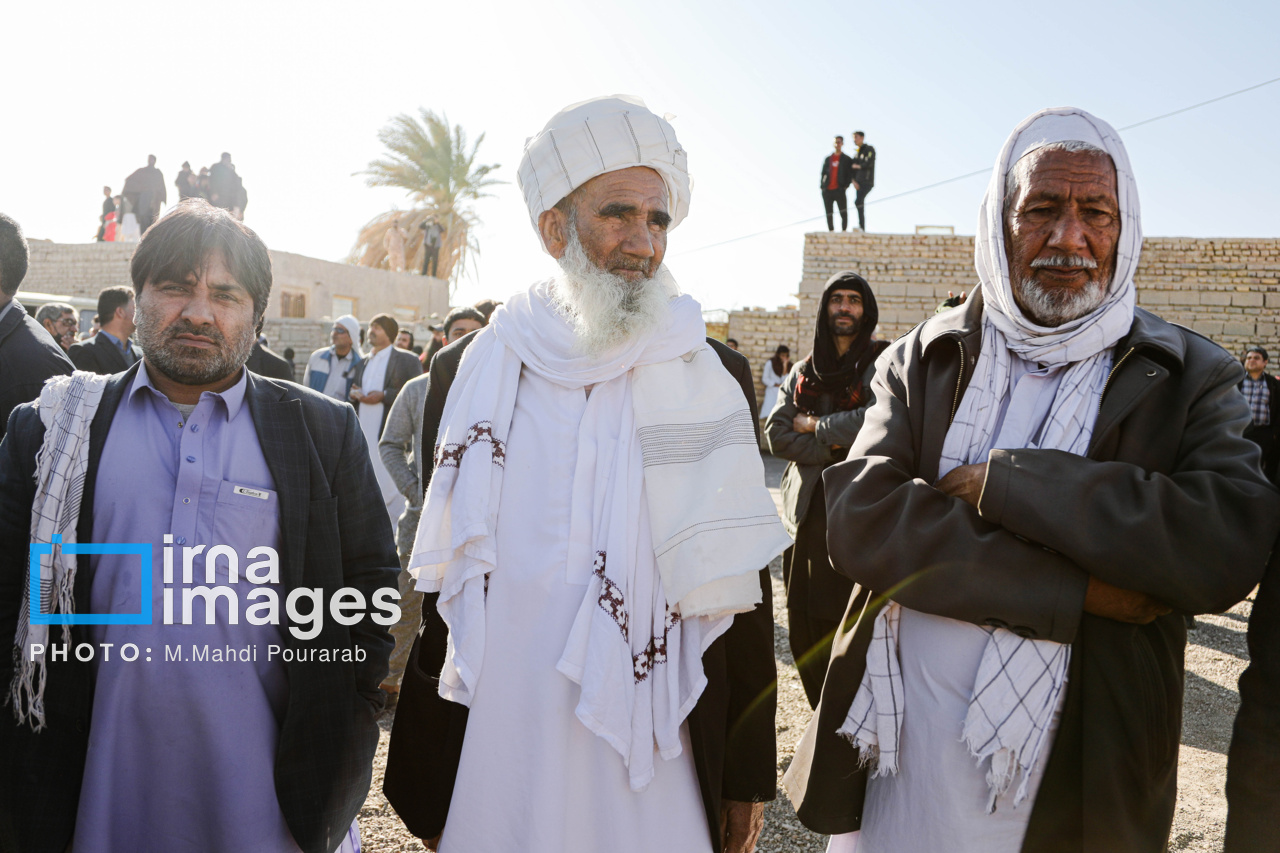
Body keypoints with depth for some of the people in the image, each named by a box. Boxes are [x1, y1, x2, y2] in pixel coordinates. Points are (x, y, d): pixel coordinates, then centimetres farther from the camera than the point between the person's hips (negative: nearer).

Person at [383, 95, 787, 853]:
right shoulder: (468, 371, 0)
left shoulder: (717, 379, -2)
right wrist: (429, 788, 8)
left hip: (660, 768, 0)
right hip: (496, 765, 1)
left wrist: (749, 775, 1)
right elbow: (442, 589, 4)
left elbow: (739, 591, 0)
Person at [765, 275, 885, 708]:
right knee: (803, 629, 8)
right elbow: (776, 433, 4)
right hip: (805, 510, 5)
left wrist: (814, 425, -5)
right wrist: (834, 448, -10)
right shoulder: (803, 371, 15)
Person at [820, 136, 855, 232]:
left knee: (843, 213, -8)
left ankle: (844, 231, -4)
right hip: (827, 191, 3)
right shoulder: (827, 159, 17)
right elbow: (823, 173, 17)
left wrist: (845, 186, -9)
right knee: (829, 214, 4)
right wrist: (822, 186, 4)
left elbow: (850, 174, 3)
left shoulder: (847, 159, 8)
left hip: (839, 190, -3)